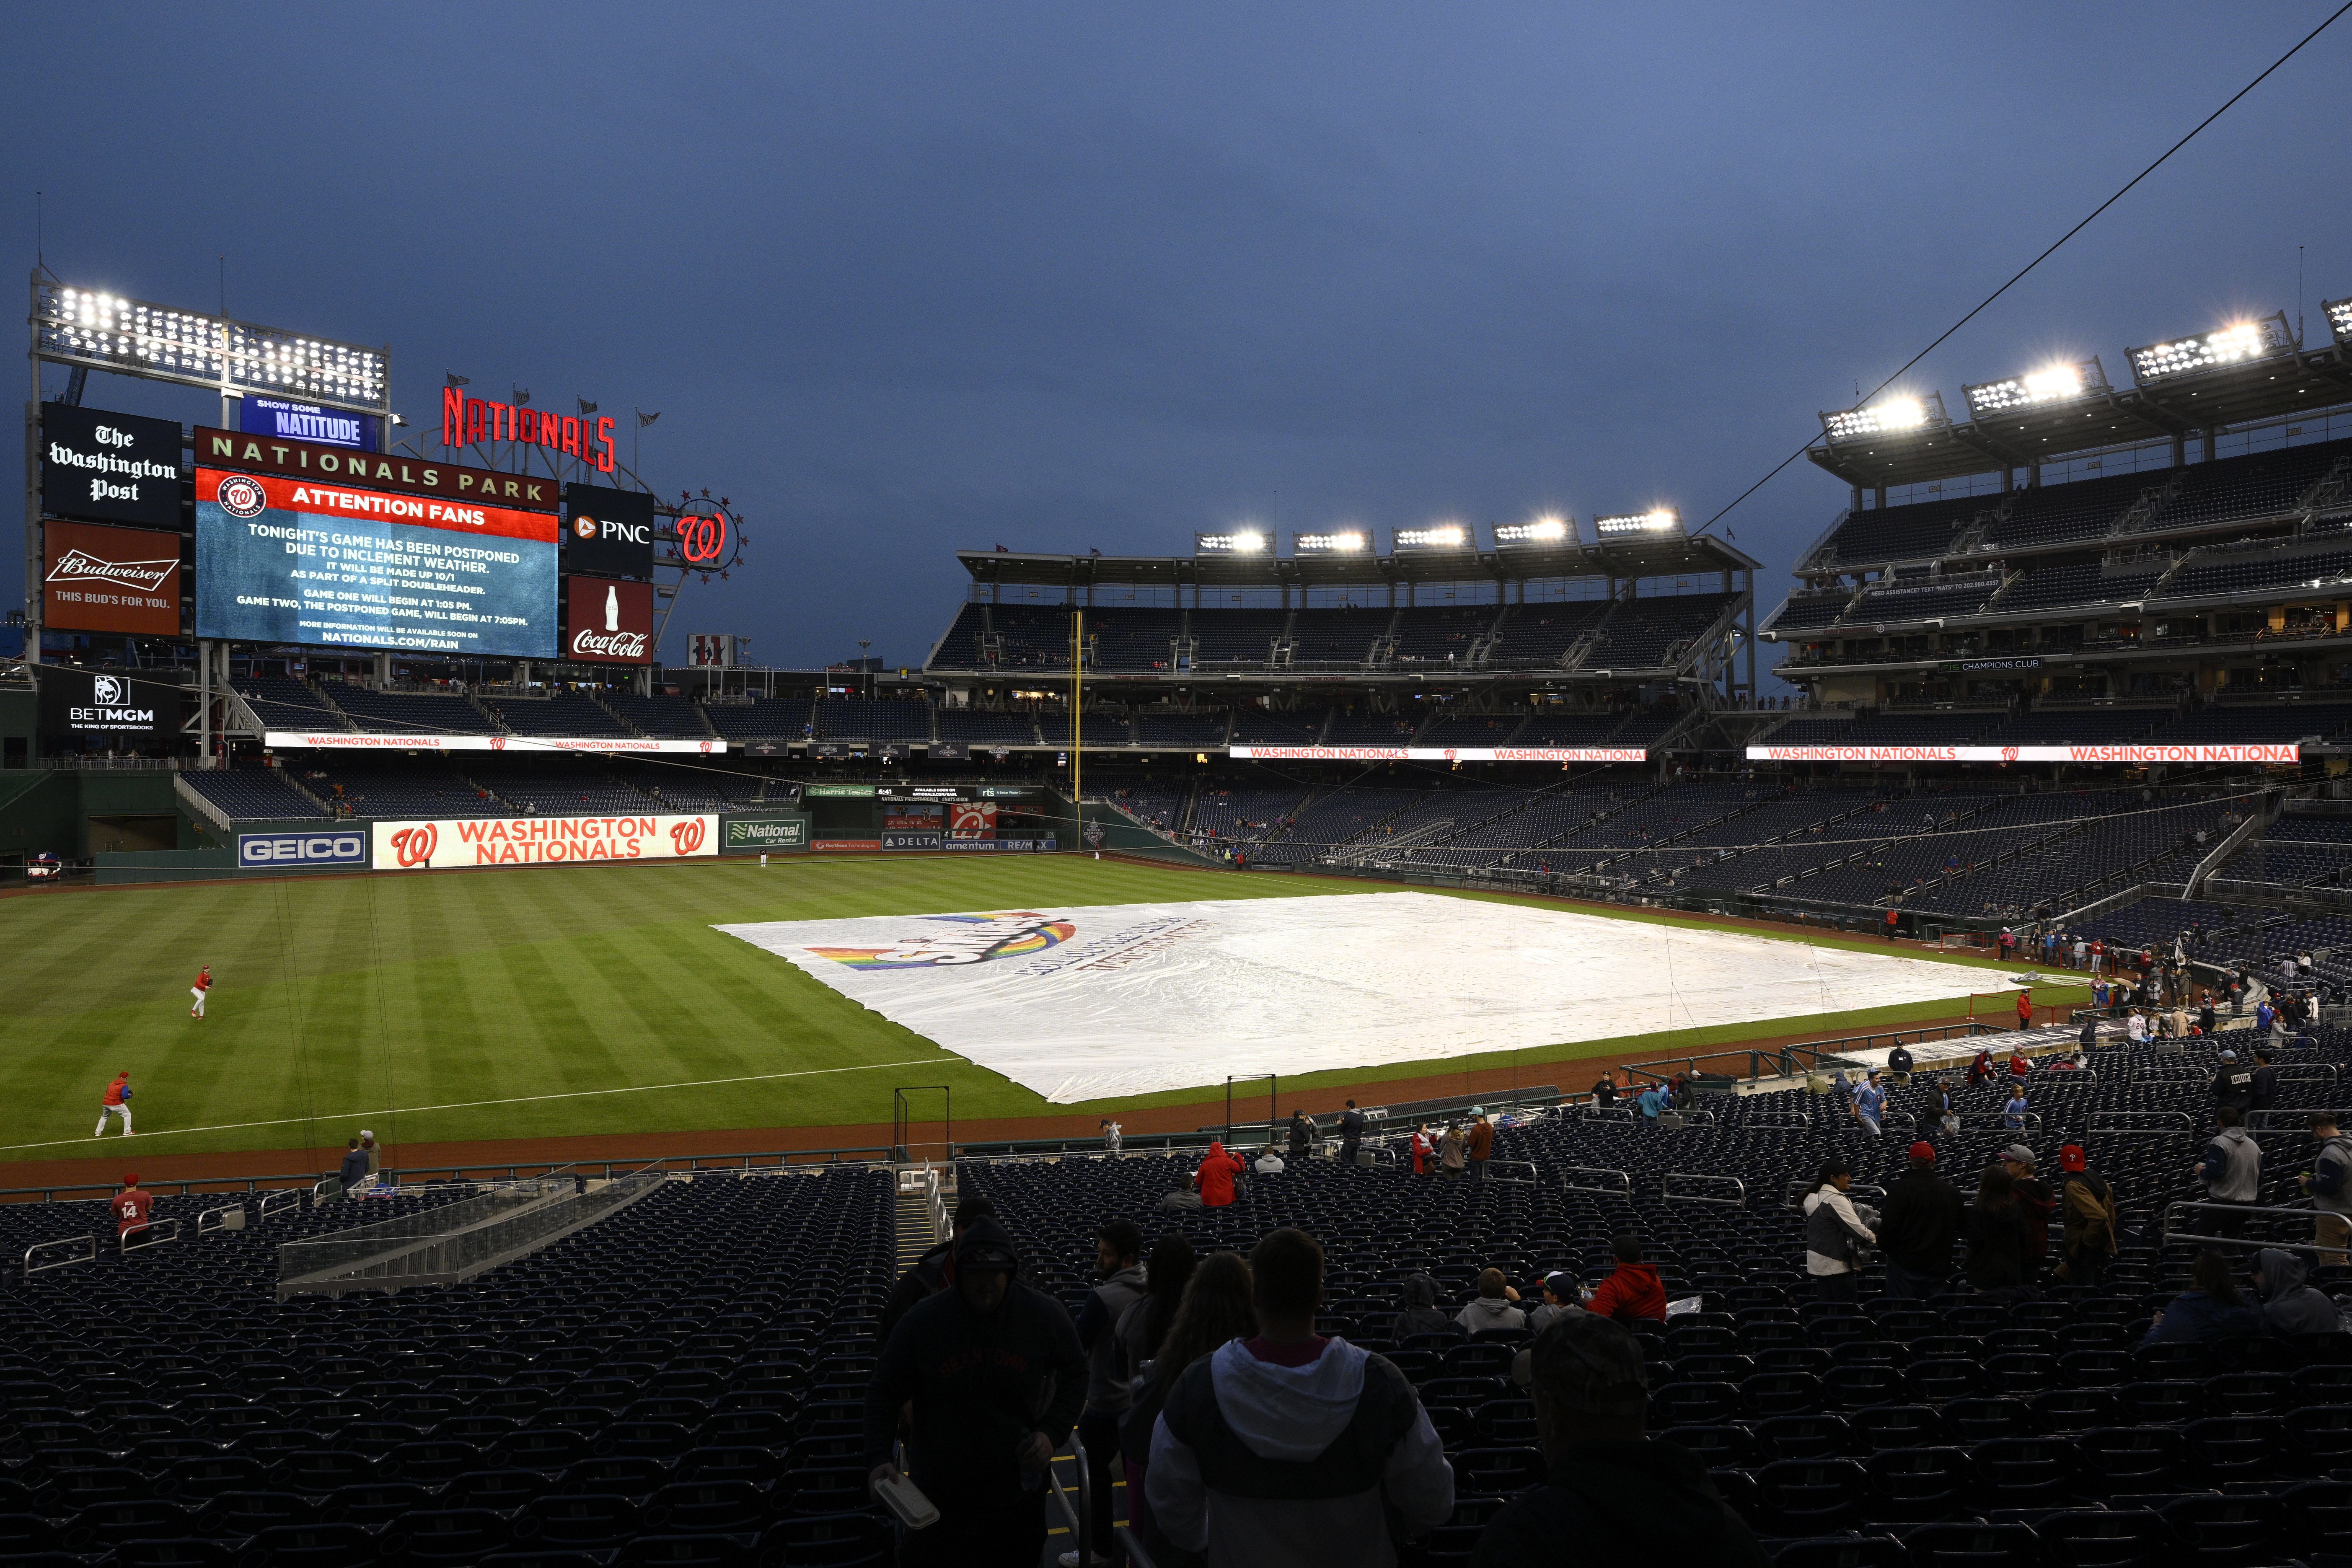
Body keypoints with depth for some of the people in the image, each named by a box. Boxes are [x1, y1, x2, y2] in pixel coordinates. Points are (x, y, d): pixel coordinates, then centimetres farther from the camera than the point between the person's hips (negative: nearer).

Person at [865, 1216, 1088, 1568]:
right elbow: (884, 1391, -2)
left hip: (1019, 1492, 1)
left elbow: (1075, 1375, 4)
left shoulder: (1045, 1315, -11)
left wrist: (1053, 1433, -10)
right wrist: (879, 1458, -15)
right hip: (941, 1495, -1)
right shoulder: (922, 1320, -13)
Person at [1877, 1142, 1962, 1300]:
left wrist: (1884, 1250, 4)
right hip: (1938, 1266, 4)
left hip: (1904, 1264, -4)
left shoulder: (1899, 1189, -13)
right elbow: (1960, 1228, 11)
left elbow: (1889, 1226, -13)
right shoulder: (1952, 1191, 0)